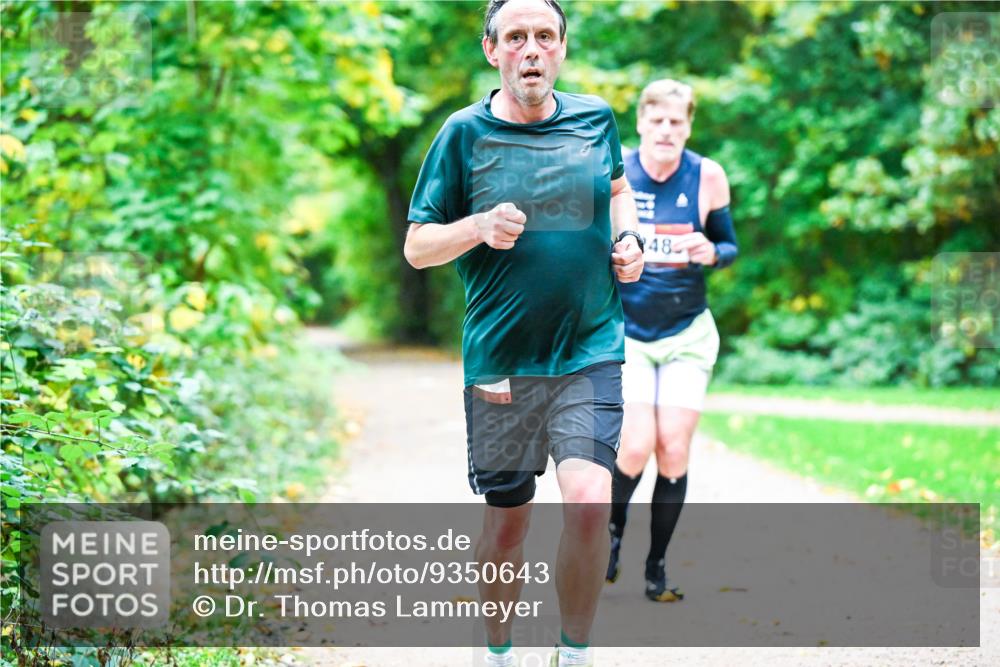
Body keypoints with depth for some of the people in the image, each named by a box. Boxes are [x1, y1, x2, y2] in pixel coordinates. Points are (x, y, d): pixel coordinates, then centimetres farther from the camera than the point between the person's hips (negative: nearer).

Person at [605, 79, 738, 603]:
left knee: (674, 452, -5)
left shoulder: (708, 176, -5)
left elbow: (729, 245, 6)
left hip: (688, 333, 1)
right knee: (637, 447, -13)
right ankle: (612, 528, 19)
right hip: (626, 332, -1)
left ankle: (657, 567, 12)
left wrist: (711, 253, -14)